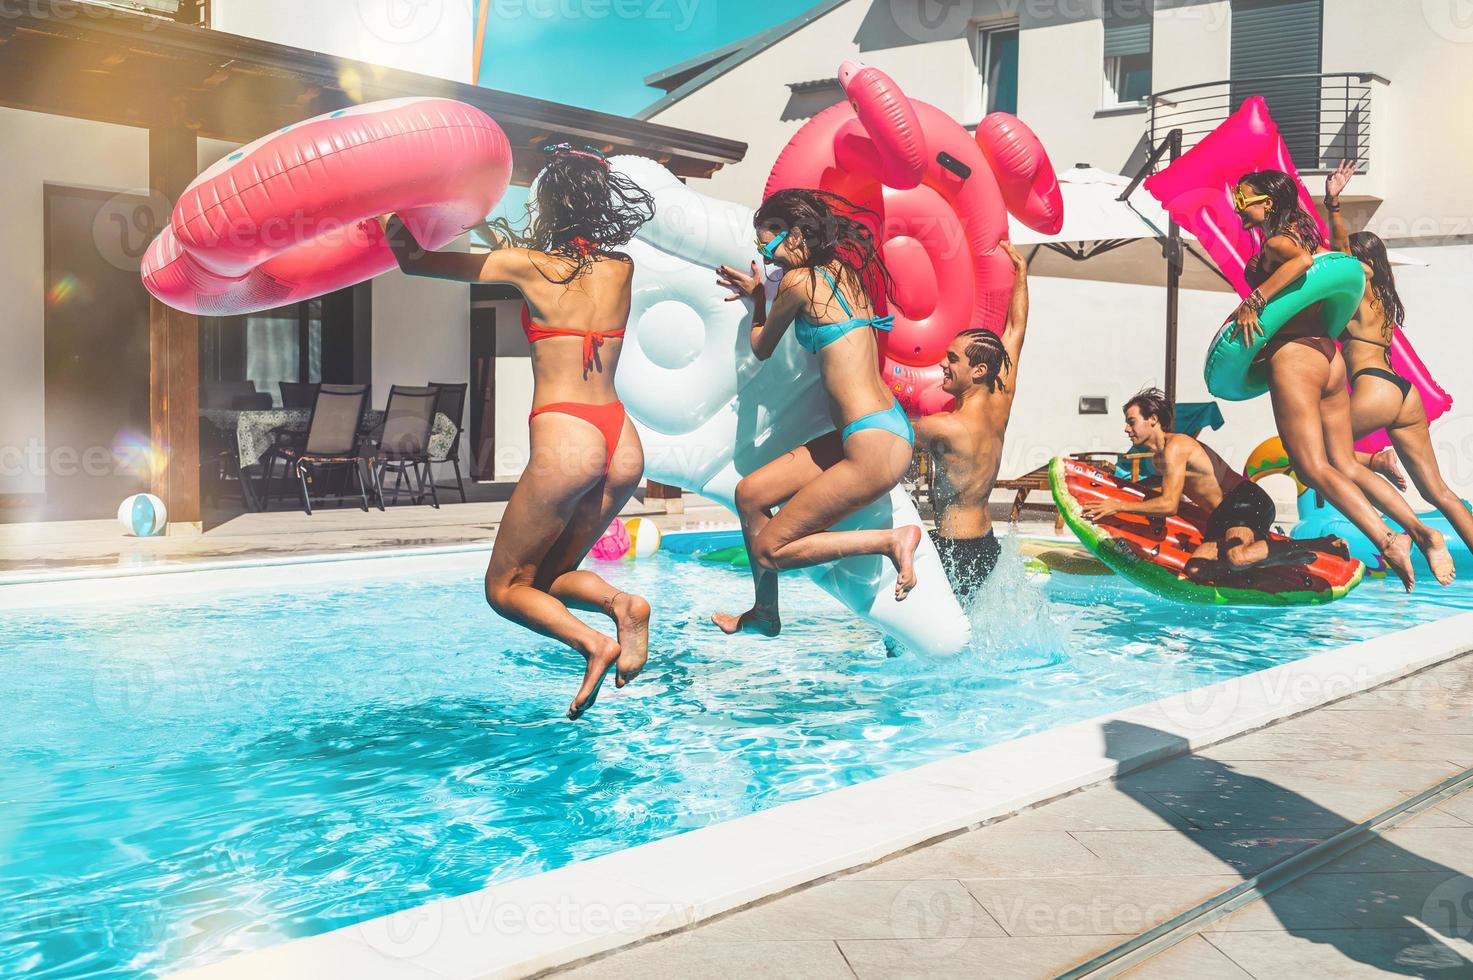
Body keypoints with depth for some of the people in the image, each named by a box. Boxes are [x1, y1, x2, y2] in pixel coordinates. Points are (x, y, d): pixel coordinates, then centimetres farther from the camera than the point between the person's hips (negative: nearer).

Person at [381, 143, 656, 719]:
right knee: (551, 574, 21)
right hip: (622, 442, 6)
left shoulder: (526, 265, -3)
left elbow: (412, 260, 6)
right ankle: (621, 605, -9)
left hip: (564, 439, -6)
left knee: (506, 587, 10)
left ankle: (593, 642, -15)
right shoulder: (621, 269, 9)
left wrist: (395, 229, 24)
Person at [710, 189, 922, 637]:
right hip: (871, 433, 10)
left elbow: (761, 349, 6)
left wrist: (757, 299, 23)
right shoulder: (842, 272, 12)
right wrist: (758, 292, 33)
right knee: (750, 493, 14)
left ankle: (892, 540, -2)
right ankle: (765, 615, 25)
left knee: (770, 550, -1)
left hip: (875, 447, -10)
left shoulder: (798, 280, -12)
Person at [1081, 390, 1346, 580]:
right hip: (1222, 517, 9)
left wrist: (1117, 506, -16)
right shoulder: (1157, 458, 16)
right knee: (1196, 570, -11)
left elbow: (1169, 504, -20)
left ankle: (1321, 544, -16)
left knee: (1236, 557, -36)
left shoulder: (1175, 446, -13)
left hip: (1248, 500, -9)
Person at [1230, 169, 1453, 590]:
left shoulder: (1275, 242, -7)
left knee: (1315, 468, -9)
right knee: (1346, 464, 9)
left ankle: (1389, 541, -19)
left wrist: (1253, 301, -26)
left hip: (1293, 355, -9)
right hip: (1328, 353, 9)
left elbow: (1303, 260, -29)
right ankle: (1421, 531, 0)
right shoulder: (1303, 233, 19)